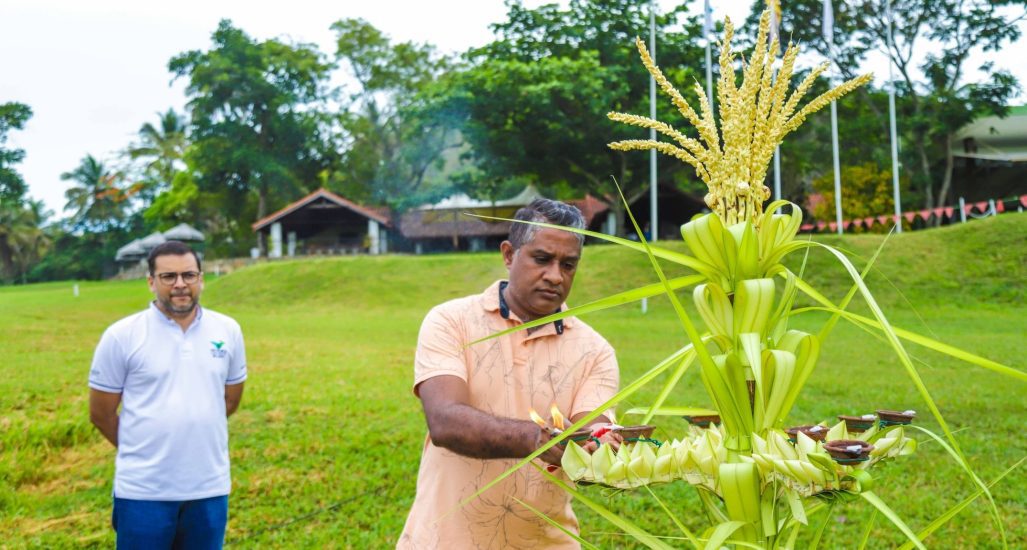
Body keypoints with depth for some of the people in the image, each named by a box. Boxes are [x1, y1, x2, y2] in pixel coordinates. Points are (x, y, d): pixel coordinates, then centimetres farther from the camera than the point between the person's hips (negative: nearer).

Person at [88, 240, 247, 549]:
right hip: (143, 491, -3)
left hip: (210, 488, 3)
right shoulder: (121, 336, -6)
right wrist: (144, 448, 10)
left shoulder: (228, 330, 3)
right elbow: (100, 413, 1)